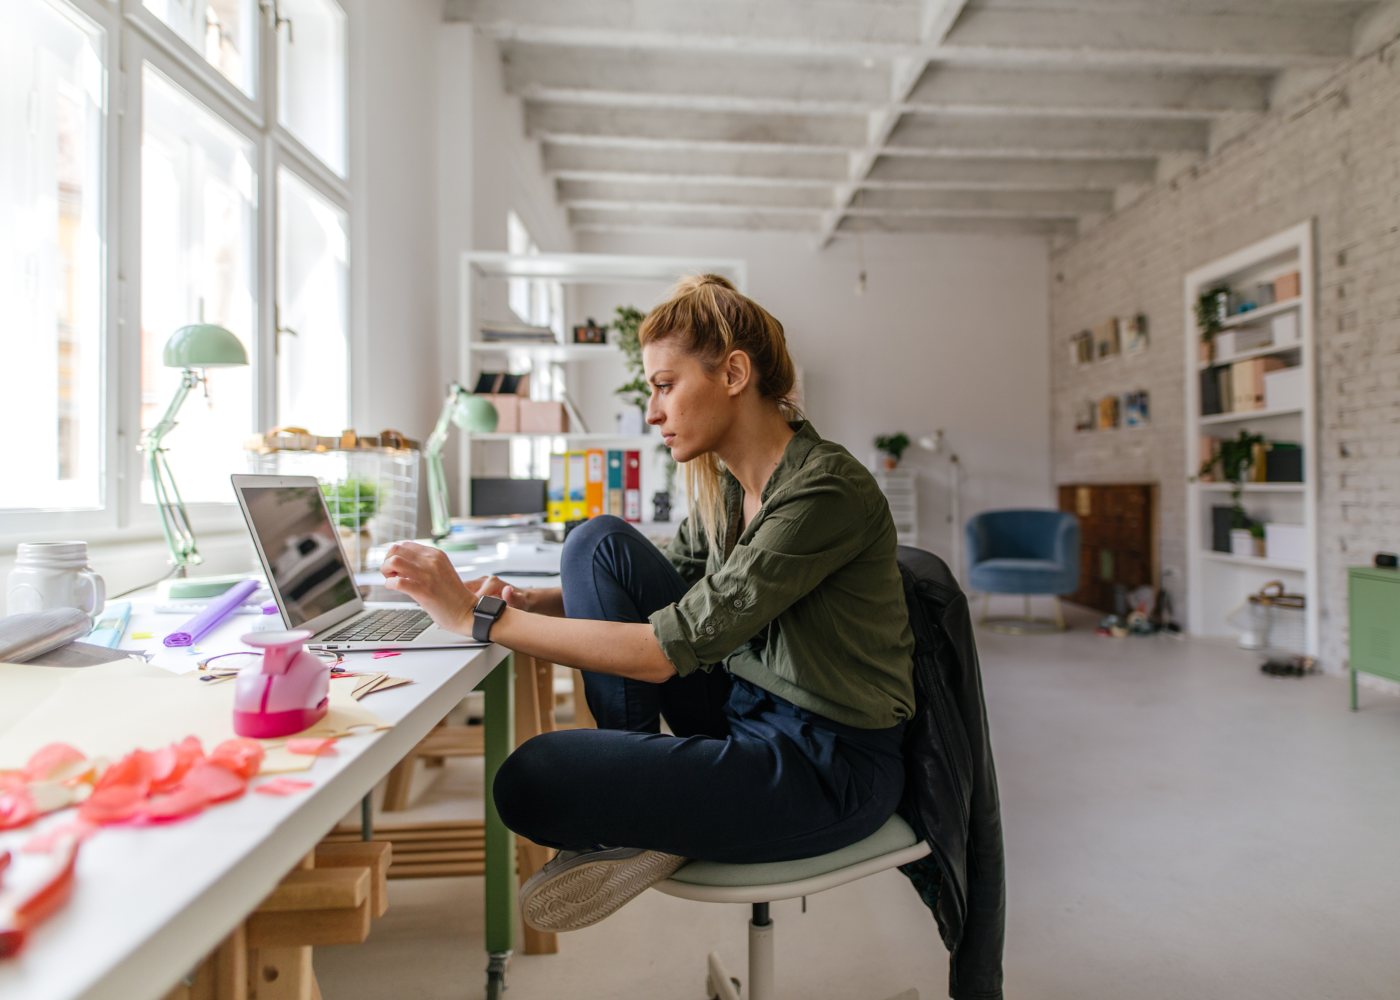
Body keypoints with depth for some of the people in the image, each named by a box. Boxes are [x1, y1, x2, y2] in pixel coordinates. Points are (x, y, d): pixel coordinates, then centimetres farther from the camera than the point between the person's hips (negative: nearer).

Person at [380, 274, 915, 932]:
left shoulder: (825, 492, -24)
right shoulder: (725, 482, 3)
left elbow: (669, 649, -28)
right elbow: (668, 591, 12)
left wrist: (481, 618, -25)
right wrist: (531, 601, -6)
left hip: (831, 767, -8)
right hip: (748, 711, 8)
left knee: (531, 783, -23)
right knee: (601, 541, -4)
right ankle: (642, 781, -1)